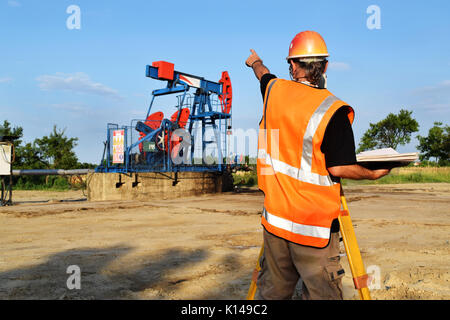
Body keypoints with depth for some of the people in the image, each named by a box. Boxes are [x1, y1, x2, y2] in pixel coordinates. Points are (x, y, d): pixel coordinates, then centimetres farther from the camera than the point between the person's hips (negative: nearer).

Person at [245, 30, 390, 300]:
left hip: (275, 217, 5)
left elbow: (264, 75, 25)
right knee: (323, 293, 5)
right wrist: (375, 173, 5)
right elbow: (339, 168, -14)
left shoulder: (274, 91, 1)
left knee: (272, 290, 16)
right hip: (315, 226, -5)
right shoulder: (334, 111, -15)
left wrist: (256, 62, 48)